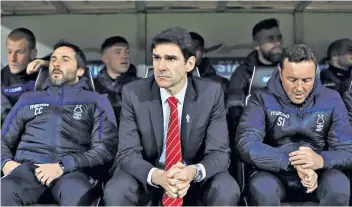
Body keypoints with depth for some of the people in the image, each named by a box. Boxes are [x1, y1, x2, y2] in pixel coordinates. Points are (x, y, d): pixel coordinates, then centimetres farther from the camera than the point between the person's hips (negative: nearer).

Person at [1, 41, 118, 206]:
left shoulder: (96, 101, 17)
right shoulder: (29, 99, 26)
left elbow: (106, 148, 3)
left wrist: (63, 166, -11)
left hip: (72, 170, -2)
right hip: (28, 166, 2)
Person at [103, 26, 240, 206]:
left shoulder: (211, 93, -13)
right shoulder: (133, 93, -13)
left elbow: (219, 152, -13)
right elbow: (127, 153, -15)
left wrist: (194, 172, -36)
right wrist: (157, 176, -36)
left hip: (197, 176, 0)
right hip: (148, 175, 0)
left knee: (228, 192, -29)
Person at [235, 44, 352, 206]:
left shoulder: (331, 100, 0)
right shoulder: (262, 100, -6)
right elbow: (246, 146, -20)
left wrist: (321, 160, -29)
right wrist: (294, 163, -30)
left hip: (319, 175, 2)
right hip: (275, 175, -1)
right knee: (260, 187, -35)